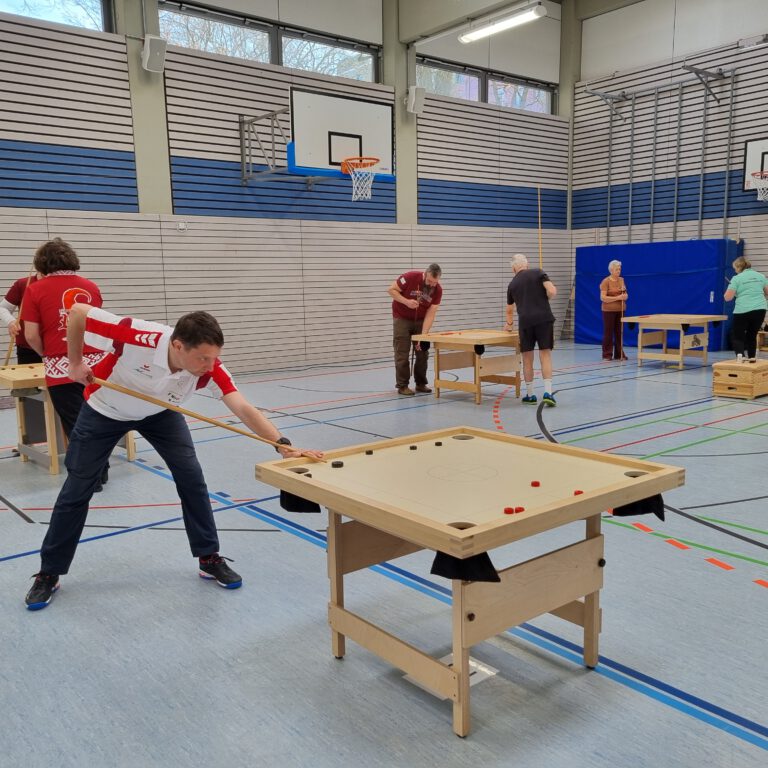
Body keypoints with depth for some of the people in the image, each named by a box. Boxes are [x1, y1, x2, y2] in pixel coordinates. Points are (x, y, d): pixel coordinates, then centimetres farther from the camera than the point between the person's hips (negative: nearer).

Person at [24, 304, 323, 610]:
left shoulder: (209, 368, -33)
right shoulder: (136, 338, -42)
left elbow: (243, 409, -42)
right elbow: (77, 312, -28)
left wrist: (282, 444, -54)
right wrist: (76, 362, -19)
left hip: (160, 414, 2)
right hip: (105, 411, -2)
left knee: (192, 478, -8)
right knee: (76, 491, 2)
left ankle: (209, 559, 9)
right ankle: (48, 574, 20)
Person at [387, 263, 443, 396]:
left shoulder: (438, 290, -15)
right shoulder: (410, 277, -26)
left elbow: (430, 314, -17)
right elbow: (391, 290, -17)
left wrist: (423, 335, -25)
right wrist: (406, 301, -31)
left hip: (420, 320, 4)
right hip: (402, 318, -4)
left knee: (423, 352, 3)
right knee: (402, 353, -6)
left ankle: (421, 383, 14)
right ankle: (402, 385, 0)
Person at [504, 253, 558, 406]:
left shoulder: (512, 284, 18)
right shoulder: (538, 273, 8)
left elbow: (509, 310, 33)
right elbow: (552, 292, -7)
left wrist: (510, 324, 53)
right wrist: (543, 299, 16)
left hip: (525, 322, 2)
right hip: (543, 319, -1)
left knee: (527, 359, 11)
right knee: (545, 355, 1)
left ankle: (530, 394, 15)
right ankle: (548, 393, -9)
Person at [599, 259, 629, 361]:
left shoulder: (621, 280, 9)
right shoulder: (606, 281, -9)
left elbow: (625, 295, 14)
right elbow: (603, 297, -16)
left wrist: (625, 296, -10)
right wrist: (617, 297, -21)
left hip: (620, 310, 5)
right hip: (609, 310, -5)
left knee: (619, 332, 7)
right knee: (608, 332, -1)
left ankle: (619, 354, 13)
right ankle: (606, 354, 5)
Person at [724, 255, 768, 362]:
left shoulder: (736, 278, -3)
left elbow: (727, 297, -7)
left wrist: (732, 291, 15)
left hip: (743, 311, -4)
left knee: (737, 335, 6)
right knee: (752, 334, 18)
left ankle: (739, 354, -19)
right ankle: (752, 358, 14)